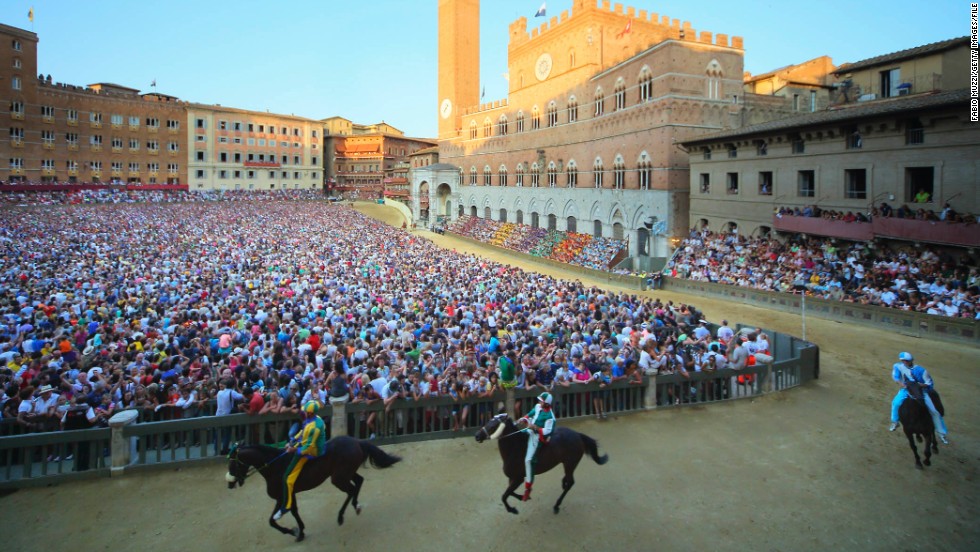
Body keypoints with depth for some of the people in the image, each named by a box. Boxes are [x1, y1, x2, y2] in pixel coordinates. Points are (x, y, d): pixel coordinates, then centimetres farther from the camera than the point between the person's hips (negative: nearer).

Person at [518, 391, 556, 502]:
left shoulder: (550, 416, -21)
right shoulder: (537, 407, 1)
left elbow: (547, 431, -20)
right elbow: (530, 415, 14)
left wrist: (535, 427, -29)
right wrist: (524, 419, -5)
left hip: (538, 436, -8)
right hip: (530, 430, 9)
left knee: (528, 460, -14)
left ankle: (527, 489, -6)